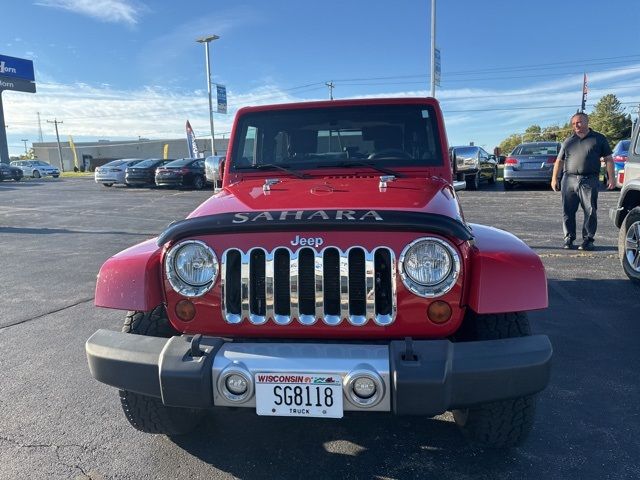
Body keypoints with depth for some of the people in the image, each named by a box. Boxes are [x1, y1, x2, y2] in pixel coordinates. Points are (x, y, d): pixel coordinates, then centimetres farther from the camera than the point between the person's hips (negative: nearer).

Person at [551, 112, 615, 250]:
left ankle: (588, 239, 5)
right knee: (568, 211, 2)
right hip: (569, 180, 2)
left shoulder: (599, 139, 10)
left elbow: (608, 159, 9)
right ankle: (569, 239, 11)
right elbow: (559, 161, 17)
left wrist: (611, 177, -1)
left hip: (589, 181, -2)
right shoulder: (568, 141, 16)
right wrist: (554, 178, 9)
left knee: (590, 211, -3)